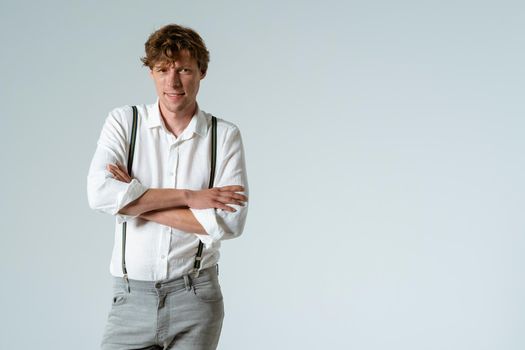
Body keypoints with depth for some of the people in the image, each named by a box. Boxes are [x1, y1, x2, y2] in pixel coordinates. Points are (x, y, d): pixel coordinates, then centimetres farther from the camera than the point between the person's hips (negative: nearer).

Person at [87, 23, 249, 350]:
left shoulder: (225, 135, -1)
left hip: (195, 298, 0)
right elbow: (100, 193, -15)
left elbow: (231, 221, -12)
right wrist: (189, 196, -16)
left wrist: (135, 202, -12)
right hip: (132, 296, 1)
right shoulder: (124, 122, 1)